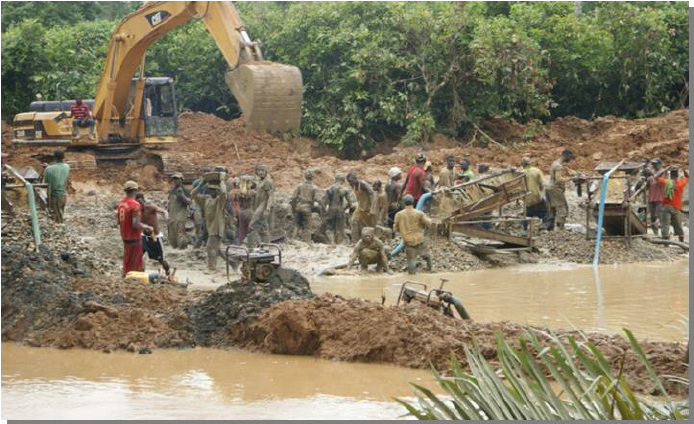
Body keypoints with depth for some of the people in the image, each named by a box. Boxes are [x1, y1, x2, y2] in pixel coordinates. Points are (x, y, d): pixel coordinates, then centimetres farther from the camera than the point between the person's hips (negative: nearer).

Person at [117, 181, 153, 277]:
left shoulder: (121, 203, 5)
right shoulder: (135, 205, -20)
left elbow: (118, 221, 13)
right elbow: (136, 224, -26)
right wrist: (147, 227, -9)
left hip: (125, 237, 8)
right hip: (134, 238, -8)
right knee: (132, 265, 1)